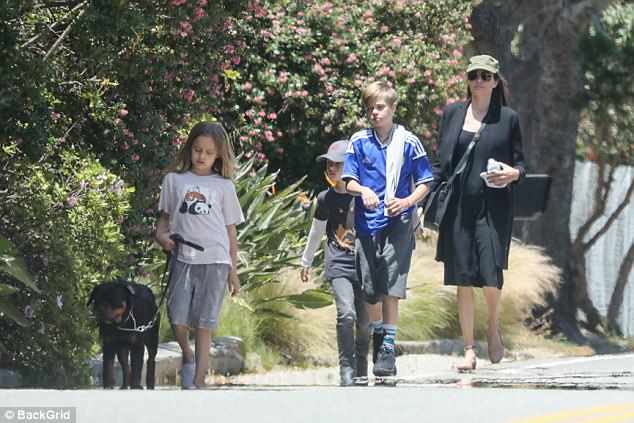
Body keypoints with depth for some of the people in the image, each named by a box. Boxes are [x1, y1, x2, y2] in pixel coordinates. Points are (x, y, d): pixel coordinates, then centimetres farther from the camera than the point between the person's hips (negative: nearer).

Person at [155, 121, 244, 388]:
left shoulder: (223, 186, 9)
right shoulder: (174, 180, 11)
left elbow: (231, 229, 11)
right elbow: (165, 216, 17)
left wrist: (233, 270, 9)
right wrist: (161, 236, -6)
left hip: (214, 260, -1)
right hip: (182, 258, 1)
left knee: (204, 325, -2)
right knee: (177, 319, -10)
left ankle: (198, 382, 2)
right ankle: (187, 357, 20)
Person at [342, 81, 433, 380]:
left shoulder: (408, 142, 0)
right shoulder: (359, 142, 5)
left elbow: (424, 183, 4)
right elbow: (348, 180, 5)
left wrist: (407, 201, -14)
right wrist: (364, 190, -16)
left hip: (398, 222, -3)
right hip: (367, 223, 3)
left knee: (390, 285, -13)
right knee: (369, 288, 9)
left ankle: (388, 347, -12)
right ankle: (378, 331, 35)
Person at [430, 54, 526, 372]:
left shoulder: (507, 118, 5)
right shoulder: (452, 113, 10)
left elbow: (520, 163, 9)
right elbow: (440, 163, 12)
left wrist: (513, 173, -14)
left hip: (493, 207, -2)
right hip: (458, 208, 2)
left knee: (490, 274, -11)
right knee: (462, 279, 1)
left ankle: (493, 327, 20)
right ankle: (469, 349, 10)